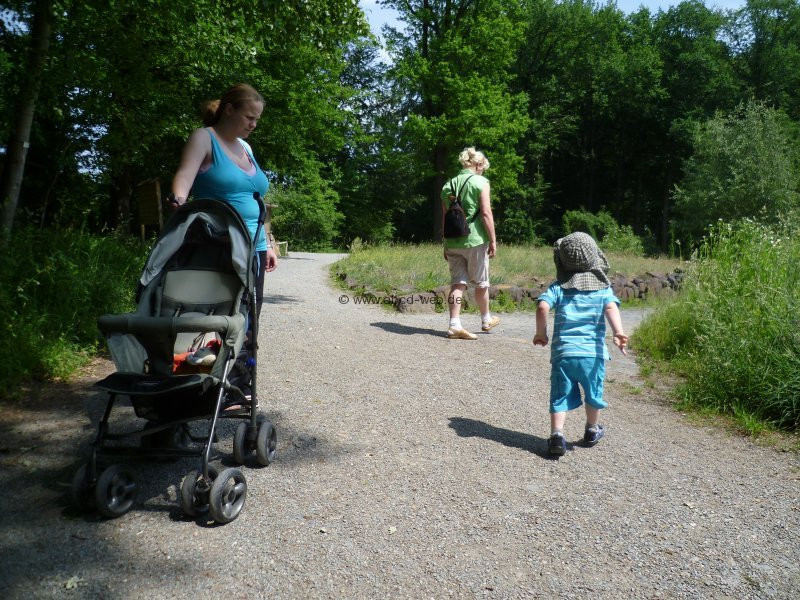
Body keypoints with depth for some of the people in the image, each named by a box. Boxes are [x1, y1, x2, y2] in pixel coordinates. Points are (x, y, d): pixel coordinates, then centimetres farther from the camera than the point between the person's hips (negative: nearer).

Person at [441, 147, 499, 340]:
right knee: (481, 283, 12)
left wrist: (446, 245, 19)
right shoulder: (480, 182, -5)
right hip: (475, 240, -4)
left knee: (458, 282, 4)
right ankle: (486, 320, 28)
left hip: (453, 242, 5)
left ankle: (455, 325, -5)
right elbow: (486, 213, -12)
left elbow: (445, 217, 14)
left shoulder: (449, 185, 12)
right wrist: (493, 240, -7)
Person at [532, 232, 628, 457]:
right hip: (592, 353, 1)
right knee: (593, 395, 20)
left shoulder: (558, 287, 3)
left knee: (560, 396, 6)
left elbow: (542, 307, -11)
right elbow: (611, 308, -13)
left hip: (563, 352, -1)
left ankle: (556, 434, -8)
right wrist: (618, 332, -25)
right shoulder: (603, 287, 5)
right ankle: (592, 431, 37)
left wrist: (541, 333, 1)